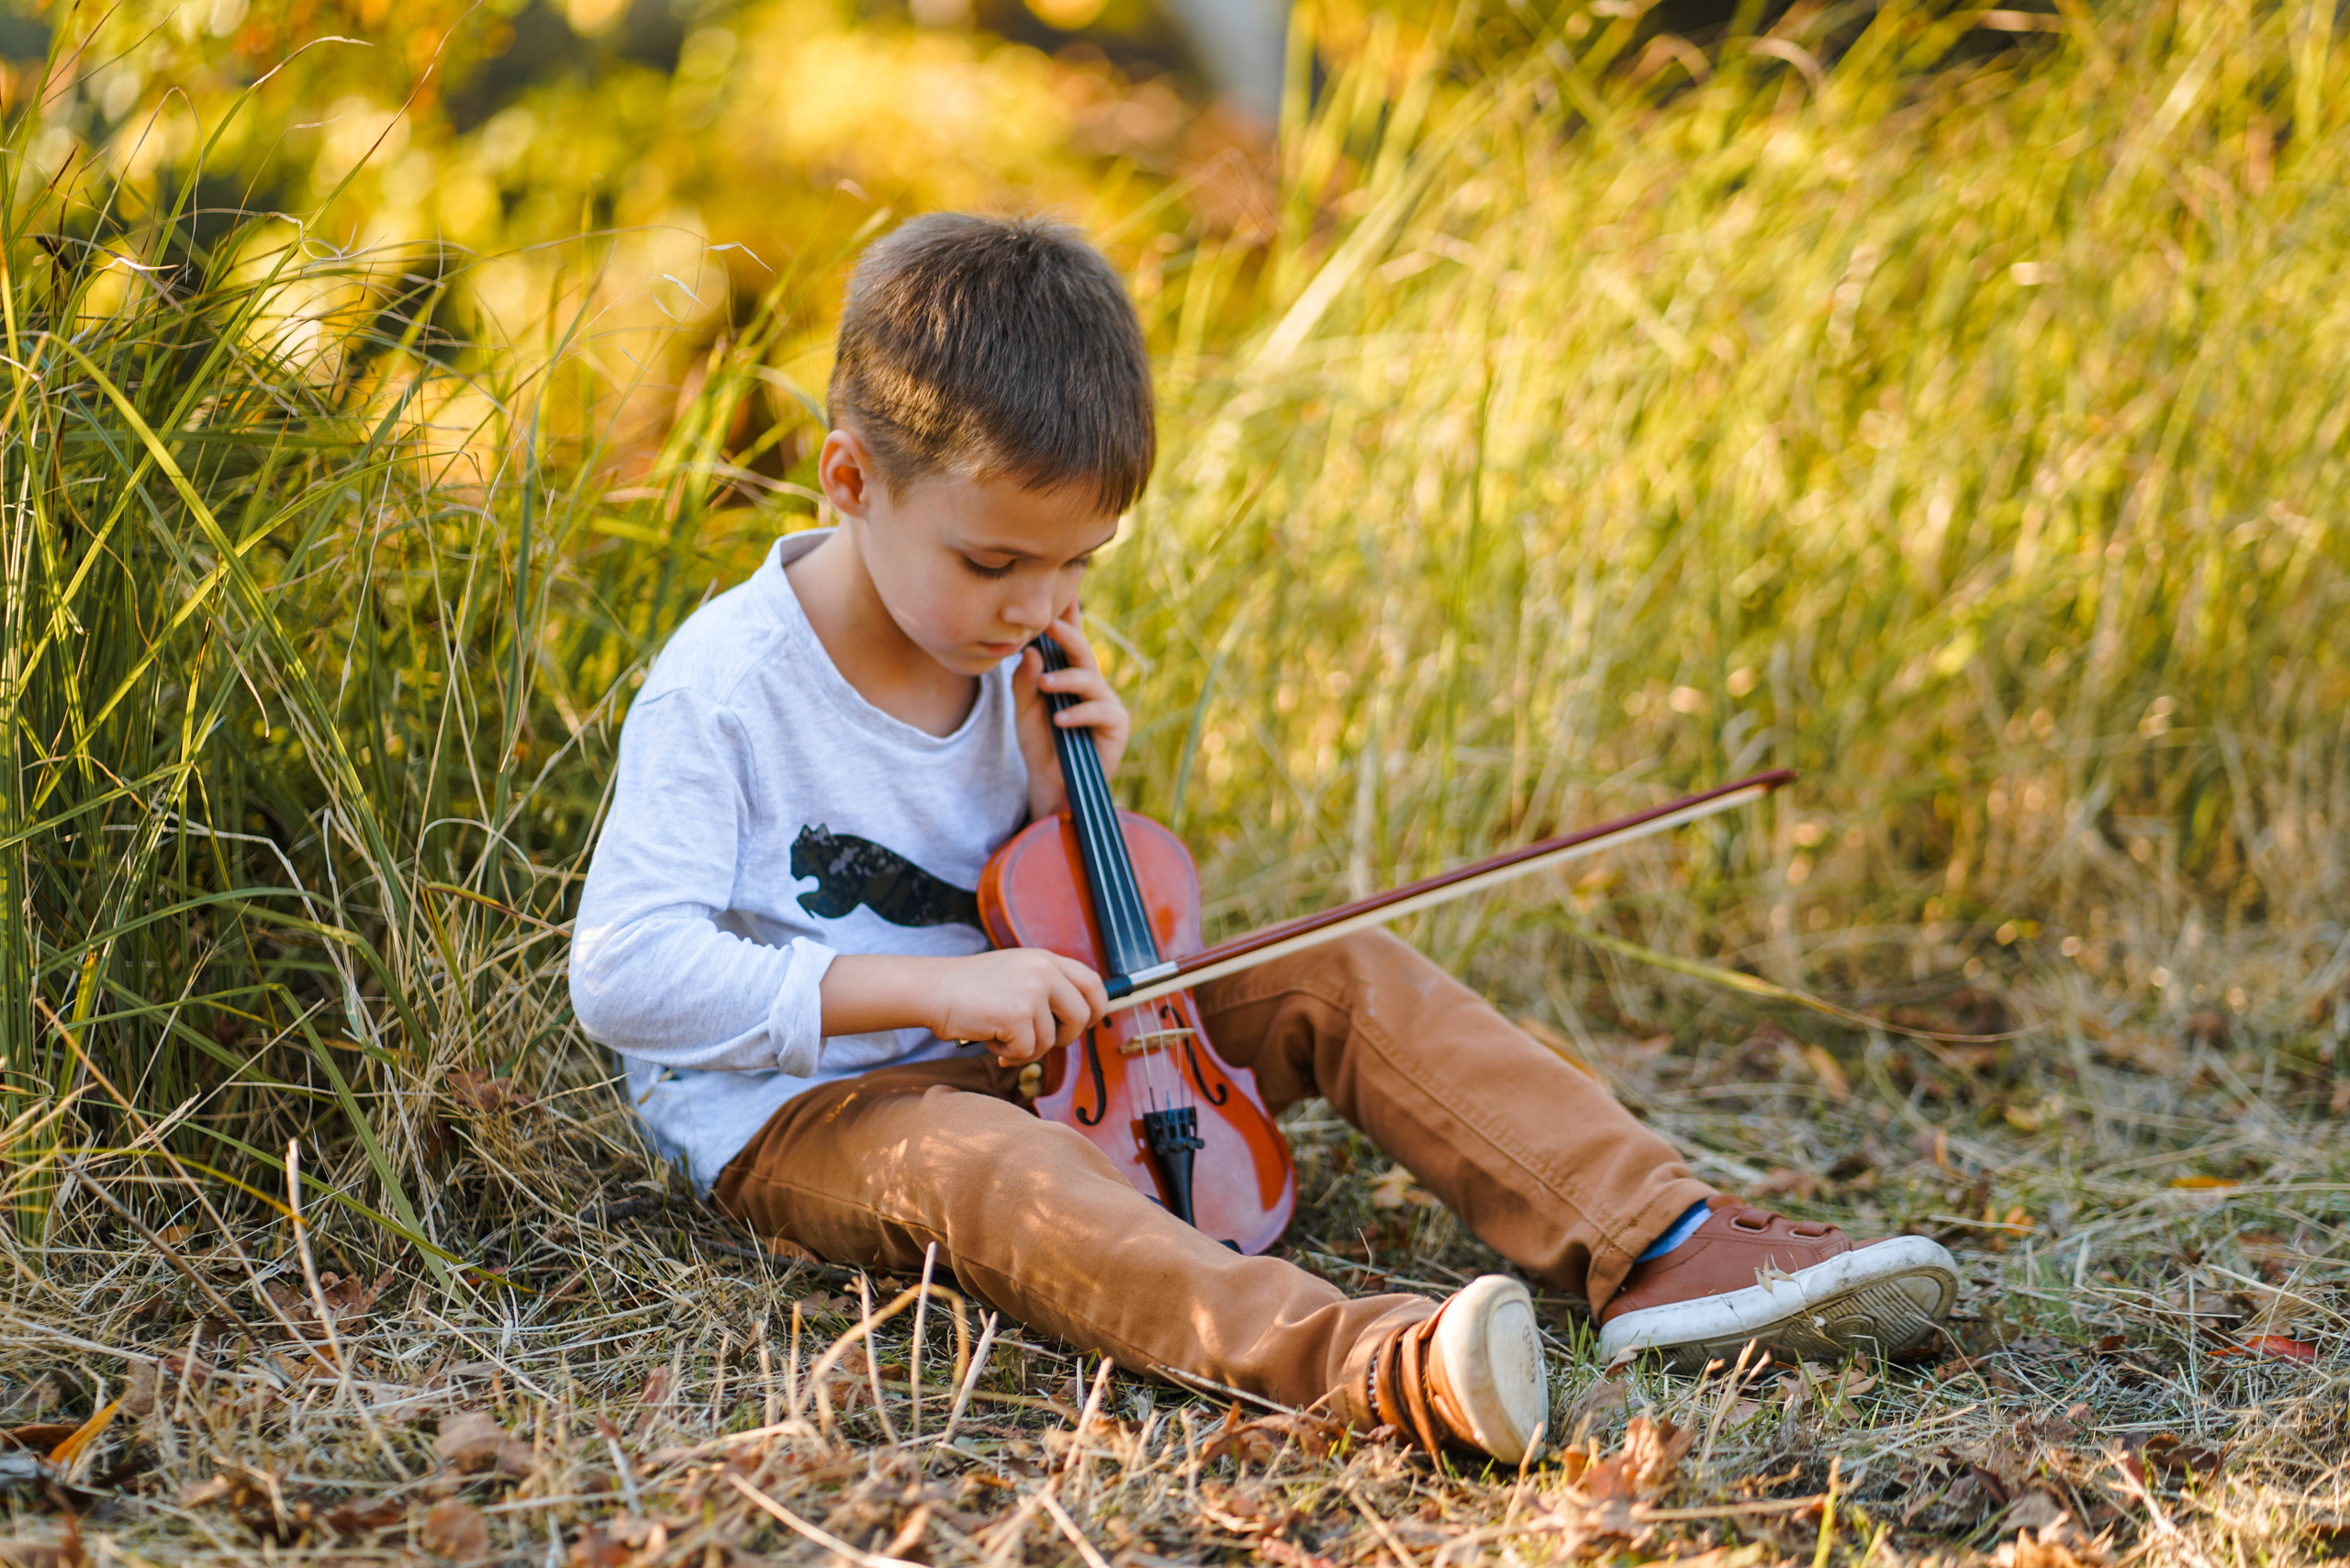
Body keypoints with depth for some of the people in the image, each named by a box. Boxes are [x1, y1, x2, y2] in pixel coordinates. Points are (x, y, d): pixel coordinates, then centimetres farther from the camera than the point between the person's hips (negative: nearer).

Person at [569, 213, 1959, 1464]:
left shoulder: (1015, 651, 2)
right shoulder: (724, 690, -19)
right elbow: (627, 975, -26)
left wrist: (1063, 804, -10)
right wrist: (928, 987, -31)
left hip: (1021, 1061, 7)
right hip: (799, 1111, -7)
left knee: (1342, 976, -6)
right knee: (979, 1164, -40)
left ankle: (1663, 1249, -16)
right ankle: (1364, 1364, -63)